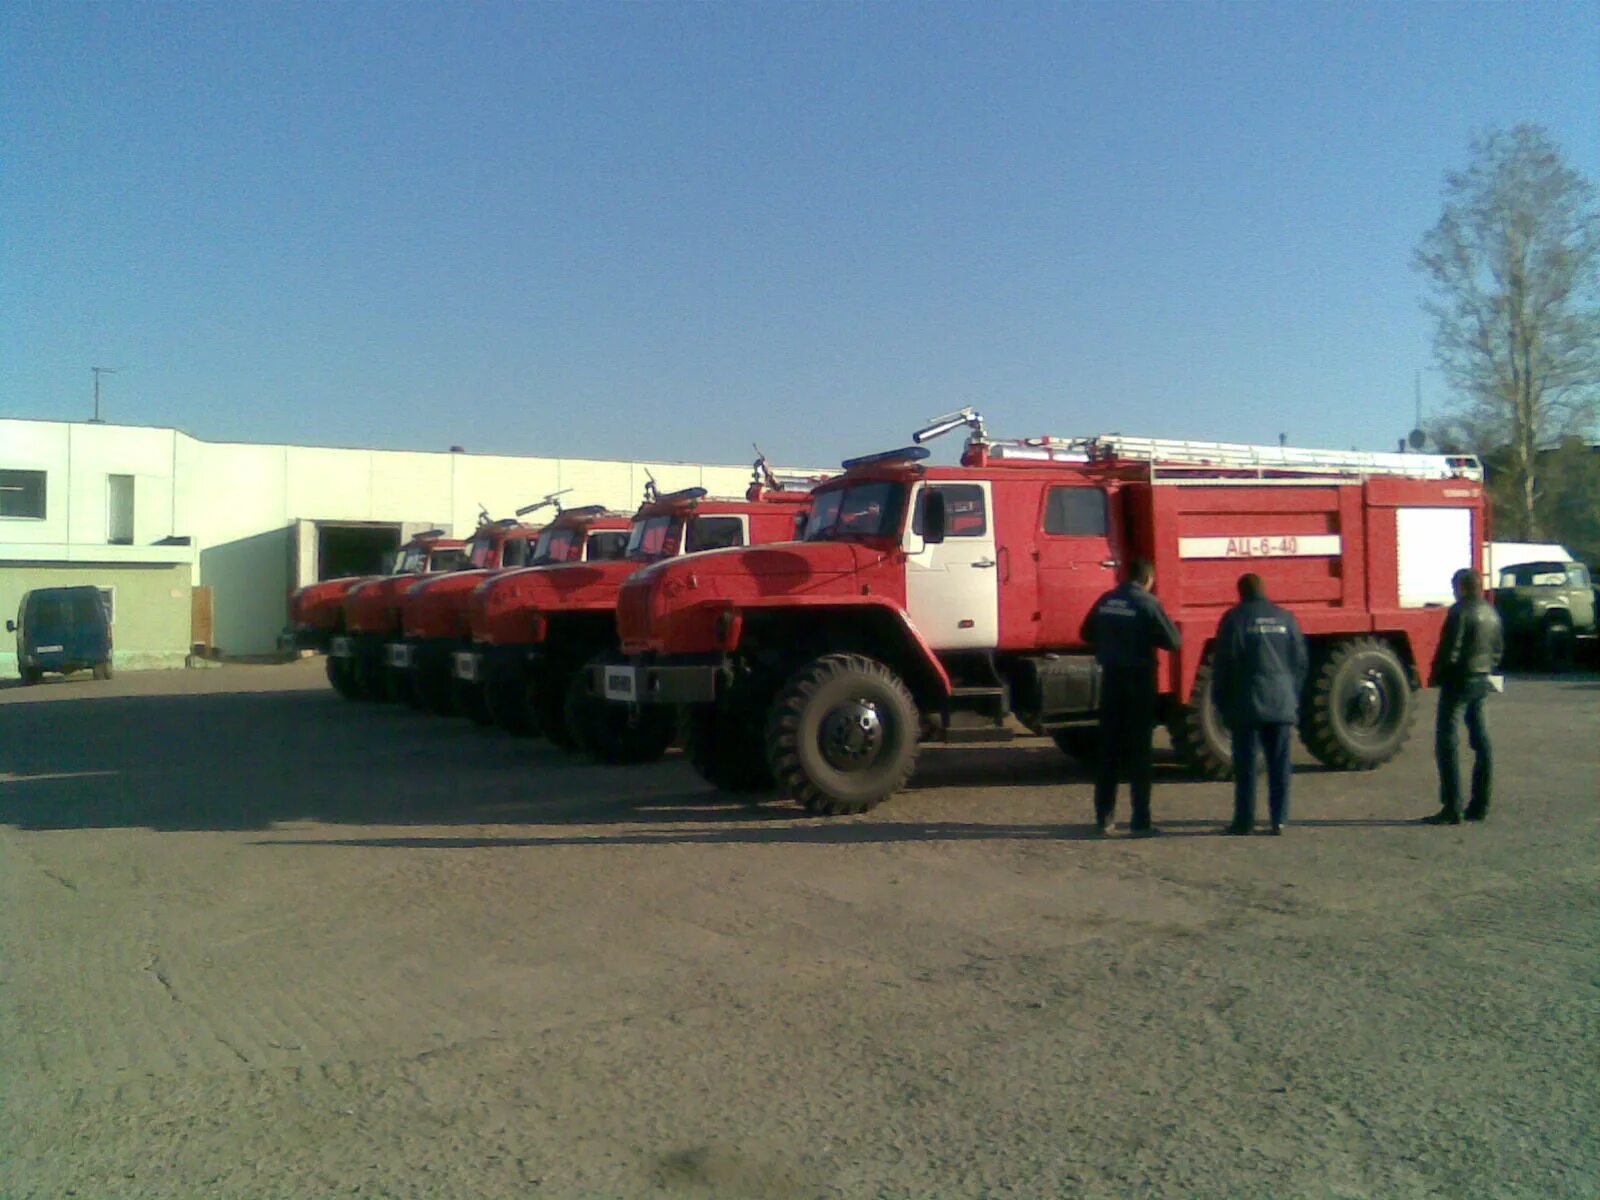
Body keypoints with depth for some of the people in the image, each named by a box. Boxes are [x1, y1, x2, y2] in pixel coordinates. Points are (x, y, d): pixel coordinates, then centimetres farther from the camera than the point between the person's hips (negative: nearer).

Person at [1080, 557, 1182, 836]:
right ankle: (1140, 821, 2)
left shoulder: (1106, 601, 4)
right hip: (1139, 680, -4)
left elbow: (1087, 634, 14)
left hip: (1111, 679, 4)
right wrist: (1149, 638, 6)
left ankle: (1103, 818, 13)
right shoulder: (1148, 603, -11)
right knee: (1139, 752, 1)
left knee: (1108, 750, 10)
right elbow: (1174, 641, -11)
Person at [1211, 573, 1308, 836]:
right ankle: (1279, 819, 8)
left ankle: (1244, 821, 1)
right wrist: (1295, 698, 18)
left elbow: (1223, 664, -6)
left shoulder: (1234, 618, -3)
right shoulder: (1286, 618, 9)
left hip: (1246, 704, -3)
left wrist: (1221, 701, 2)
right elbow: (1301, 662, 11)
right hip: (1282, 703, 4)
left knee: (1245, 765, 0)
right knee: (1279, 764, 7)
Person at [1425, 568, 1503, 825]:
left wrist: (1437, 675, -7)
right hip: (1482, 682, 8)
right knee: (1481, 742, 12)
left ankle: (1451, 809, -9)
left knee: (1446, 745, -5)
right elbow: (1498, 649, 17)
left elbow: (1449, 649, -18)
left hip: (1459, 681, -8)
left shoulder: (1460, 612, -14)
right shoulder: (1491, 613, 11)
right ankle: (1480, 806, 17)